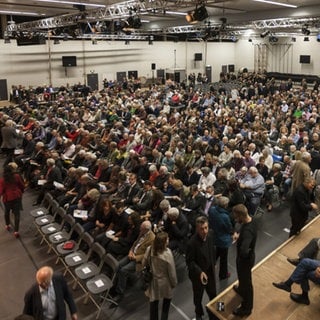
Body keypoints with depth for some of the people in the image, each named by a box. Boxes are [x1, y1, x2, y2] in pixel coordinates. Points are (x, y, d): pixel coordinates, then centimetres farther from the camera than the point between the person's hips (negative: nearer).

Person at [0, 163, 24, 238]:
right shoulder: (17, 176, -12)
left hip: (7, 198, 0)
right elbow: (22, 186, -1)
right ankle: (16, 231, 2)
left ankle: (7, 225, 44)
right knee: (17, 213, 4)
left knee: (7, 211, 26)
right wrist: (21, 192, 18)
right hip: (17, 196, 0)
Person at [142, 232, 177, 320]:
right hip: (164, 283, -3)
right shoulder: (167, 254, -29)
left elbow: (143, 264, -3)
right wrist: (174, 283, -2)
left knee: (154, 304, 22)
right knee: (166, 305, 22)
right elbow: (171, 271, -18)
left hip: (153, 281, 4)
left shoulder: (149, 249, -17)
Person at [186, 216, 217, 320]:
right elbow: (189, 261, -22)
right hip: (197, 274, -5)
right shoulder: (192, 243, -33)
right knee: (198, 297, 19)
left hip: (210, 271, 5)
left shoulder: (210, 234, -14)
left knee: (213, 294, 22)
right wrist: (200, 272, -32)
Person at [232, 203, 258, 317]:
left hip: (245, 259, -8)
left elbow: (243, 252, -50)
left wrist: (238, 238, -31)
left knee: (246, 281, 15)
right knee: (242, 278, 34)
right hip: (248, 256, 8)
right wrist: (238, 235, -9)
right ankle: (241, 290, 63)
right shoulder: (253, 219, -14)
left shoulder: (248, 231, -41)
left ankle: (246, 308, 39)